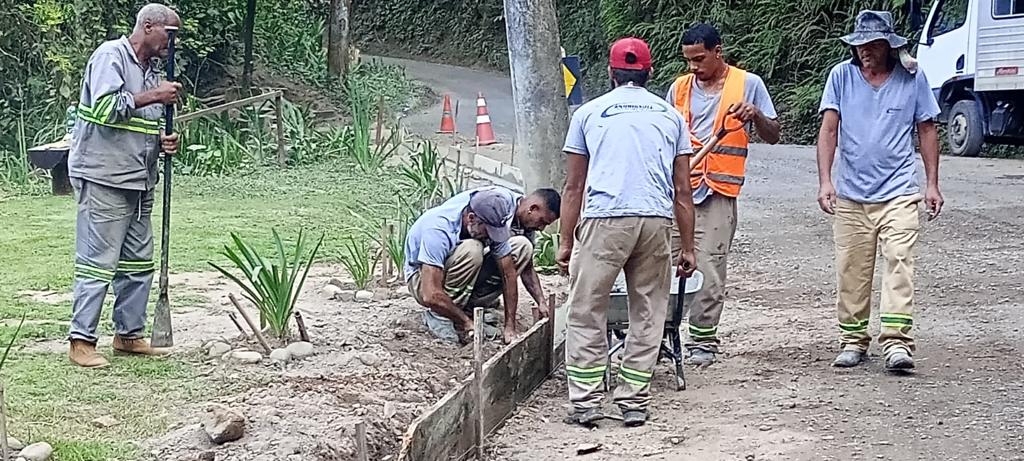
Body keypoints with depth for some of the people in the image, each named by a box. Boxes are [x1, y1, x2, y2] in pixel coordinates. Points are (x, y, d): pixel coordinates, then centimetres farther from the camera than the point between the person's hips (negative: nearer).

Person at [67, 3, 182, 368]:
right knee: (98, 262, -8)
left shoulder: (150, 71, 17)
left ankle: (129, 334, 21)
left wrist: (162, 141, 3)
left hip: (138, 182, 9)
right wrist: (153, 97, -16)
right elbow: (104, 107, -22)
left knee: (139, 262, 11)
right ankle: (81, 341, -4)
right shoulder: (111, 55, -8)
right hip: (103, 178, -9)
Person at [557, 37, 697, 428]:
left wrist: (566, 242, 18)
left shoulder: (588, 113, 16)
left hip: (604, 219, -2)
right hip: (657, 221, 2)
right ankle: (634, 402, 10)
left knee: (586, 313, 5)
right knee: (648, 315, 11)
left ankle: (586, 402, 2)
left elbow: (574, 187, 14)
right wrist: (688, 248, 19)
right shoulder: (671, 116, 19)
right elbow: (682, 191, 16)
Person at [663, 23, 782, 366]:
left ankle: (702, 341, 4)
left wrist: (755, 115, -13)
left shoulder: (748, 84, 4)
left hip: (717, 193, -3)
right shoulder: (680, 88, 13)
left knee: (708, 269, -5)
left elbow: (772, 136, 7)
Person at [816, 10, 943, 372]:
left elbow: (927, 130, 8)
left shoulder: (912, 78, 1)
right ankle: (853, 340, 19)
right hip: (851, 193, 1)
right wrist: (825, 180, -14)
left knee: (899, 262, -13)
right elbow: (829, 129, -3)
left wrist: (932, 184, 5)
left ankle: (896, 341, -17)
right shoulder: (841, 76, 0)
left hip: (898, 192, -1)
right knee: (851, 270, 6)